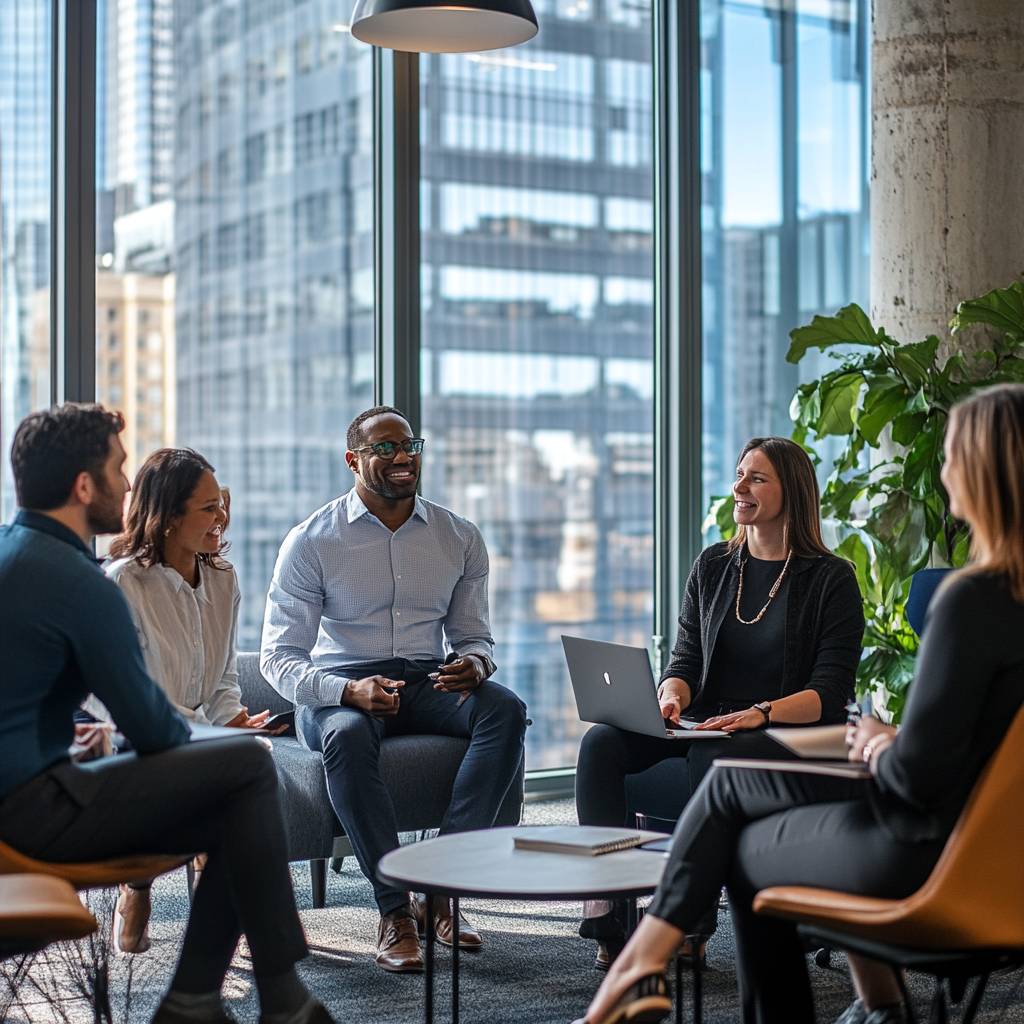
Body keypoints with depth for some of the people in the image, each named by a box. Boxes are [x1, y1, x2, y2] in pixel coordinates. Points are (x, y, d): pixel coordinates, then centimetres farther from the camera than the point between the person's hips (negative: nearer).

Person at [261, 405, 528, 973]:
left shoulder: (460, 538, 8)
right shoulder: (311, 541, -3)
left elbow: (473, 636, 14)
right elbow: (280, 657, -8)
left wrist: (474, 664, -14)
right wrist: (349, 691, -28)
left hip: (428, 681, 3)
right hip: (340, 686, -3)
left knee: (505, 709, -28)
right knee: (347, 735, -39)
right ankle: (395, 910, -30)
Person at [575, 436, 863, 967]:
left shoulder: (831, 579, -1)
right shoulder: (712, 566, 14)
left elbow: (830, 692, -8)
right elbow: (685, 659, 12)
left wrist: (761, 713, -25)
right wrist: (671, 697, -12)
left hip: (789, 732, -5)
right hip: (706, 725, 5)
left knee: (712, 758, -37)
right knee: (602, 741, -21)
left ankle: (689, 921, -26)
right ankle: (608, 911, -29)